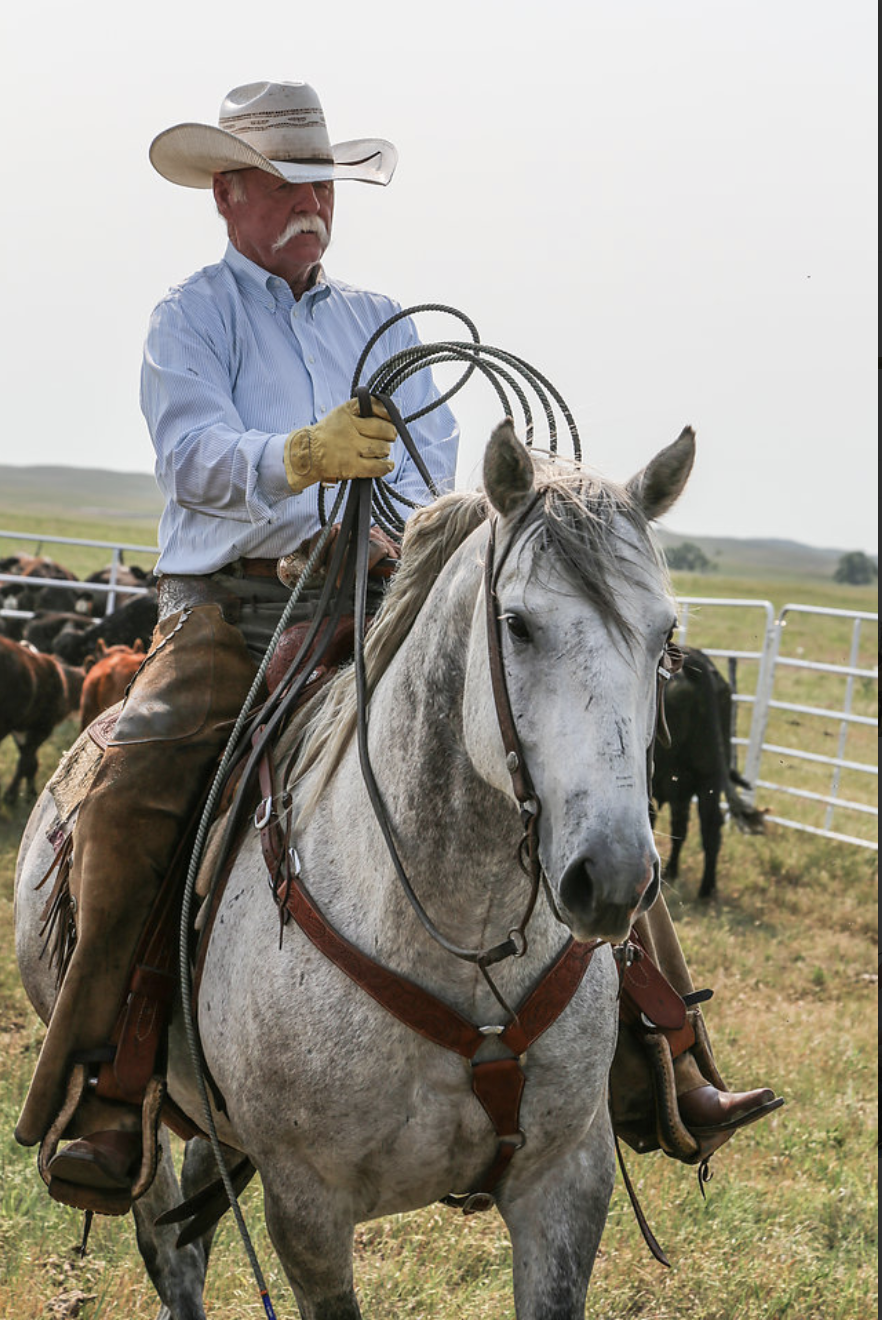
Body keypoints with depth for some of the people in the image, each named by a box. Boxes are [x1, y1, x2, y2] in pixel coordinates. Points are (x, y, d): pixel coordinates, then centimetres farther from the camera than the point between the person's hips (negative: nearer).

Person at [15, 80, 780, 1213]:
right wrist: (300, 459, -33)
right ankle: (109, 1097, -20)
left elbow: (434, 461, 7)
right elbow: (195, 454, -12)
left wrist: (390, 536, -15)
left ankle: (658, 1074, -9)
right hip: (233, 609, -3)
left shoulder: (381, 325, 21)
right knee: (129, 796, -30)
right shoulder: (190, 319, 7)